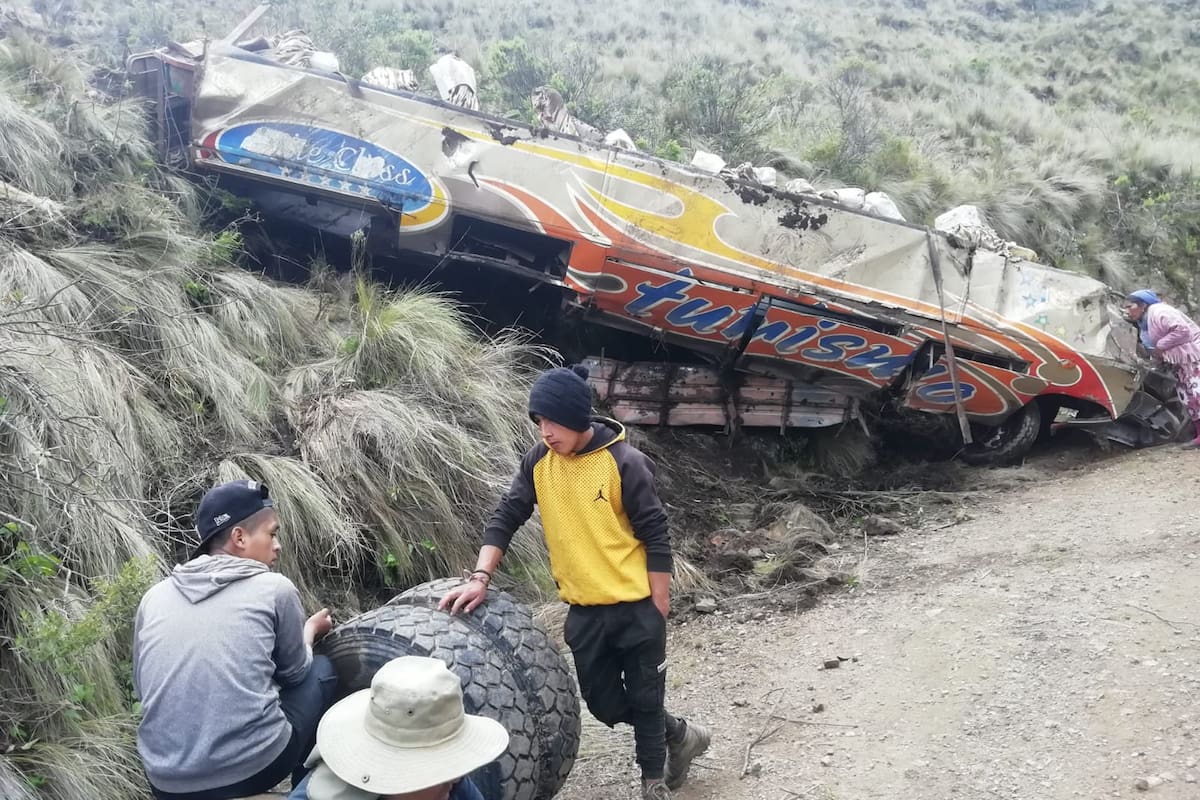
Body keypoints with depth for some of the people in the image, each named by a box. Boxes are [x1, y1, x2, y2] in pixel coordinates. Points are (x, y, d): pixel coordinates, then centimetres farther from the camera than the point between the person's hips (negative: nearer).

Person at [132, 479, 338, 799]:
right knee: (321, 668, 21)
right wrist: (311, 629, 34)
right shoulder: (274, 588, -2)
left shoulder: (154, 596, 8)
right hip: (255, 768, -4)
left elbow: (143, 687, 20)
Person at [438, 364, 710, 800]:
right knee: (604, 704, 15)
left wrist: (658, 608, -10)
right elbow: (506, 517, -1)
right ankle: (679, 735, 39)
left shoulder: (624, 462, -17)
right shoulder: (538, 461, -3)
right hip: (583, 611, 5)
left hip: (635, 607, -5)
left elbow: (655, 537, -12)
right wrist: (481, 576, -14)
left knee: (644, 700, 8)